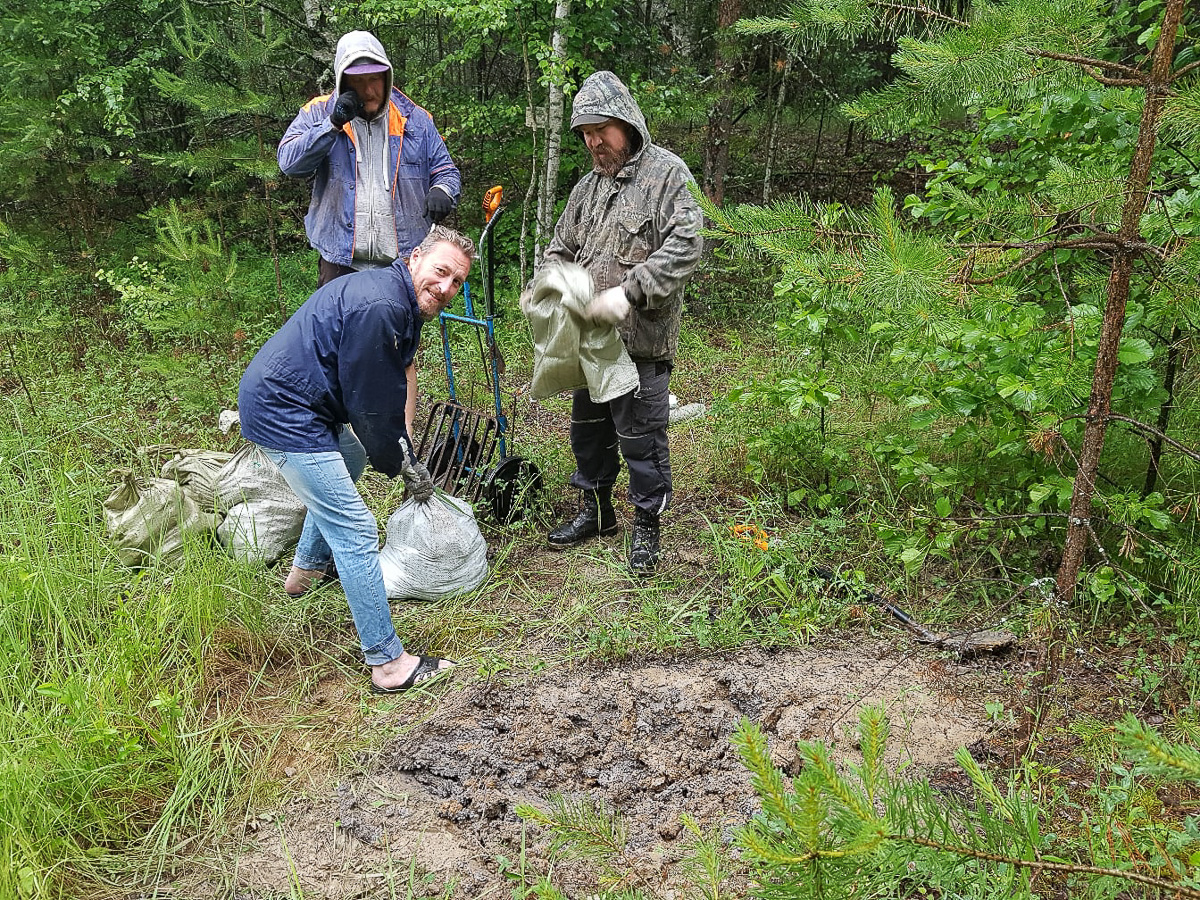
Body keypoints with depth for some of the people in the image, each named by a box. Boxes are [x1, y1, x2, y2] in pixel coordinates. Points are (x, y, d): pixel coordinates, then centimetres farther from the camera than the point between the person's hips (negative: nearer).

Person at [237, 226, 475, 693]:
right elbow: (370, 405, -19)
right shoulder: (377, 307, -24)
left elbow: (388, 395, 16)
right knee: (355, 530, -10)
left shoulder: (404, 304, 9)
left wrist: (407, 458, 13)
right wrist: (399, 465, -4)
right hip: (283, 414, -11)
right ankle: (388, 663, -3)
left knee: (350, 460, 35)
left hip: (279, 395, 11)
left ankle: (306, 570, 51)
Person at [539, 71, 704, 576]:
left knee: (641, 436, 0)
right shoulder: (589, 184, 15)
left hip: (641, 339, -7)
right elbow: (562, 247, 20)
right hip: (589, 336, 7)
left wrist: (629, 293, -27)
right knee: (588, 426, 18)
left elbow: (685, 247, -20)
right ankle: (597, 510, 36)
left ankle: (647, 525, 18)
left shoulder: (668, 173, -8)